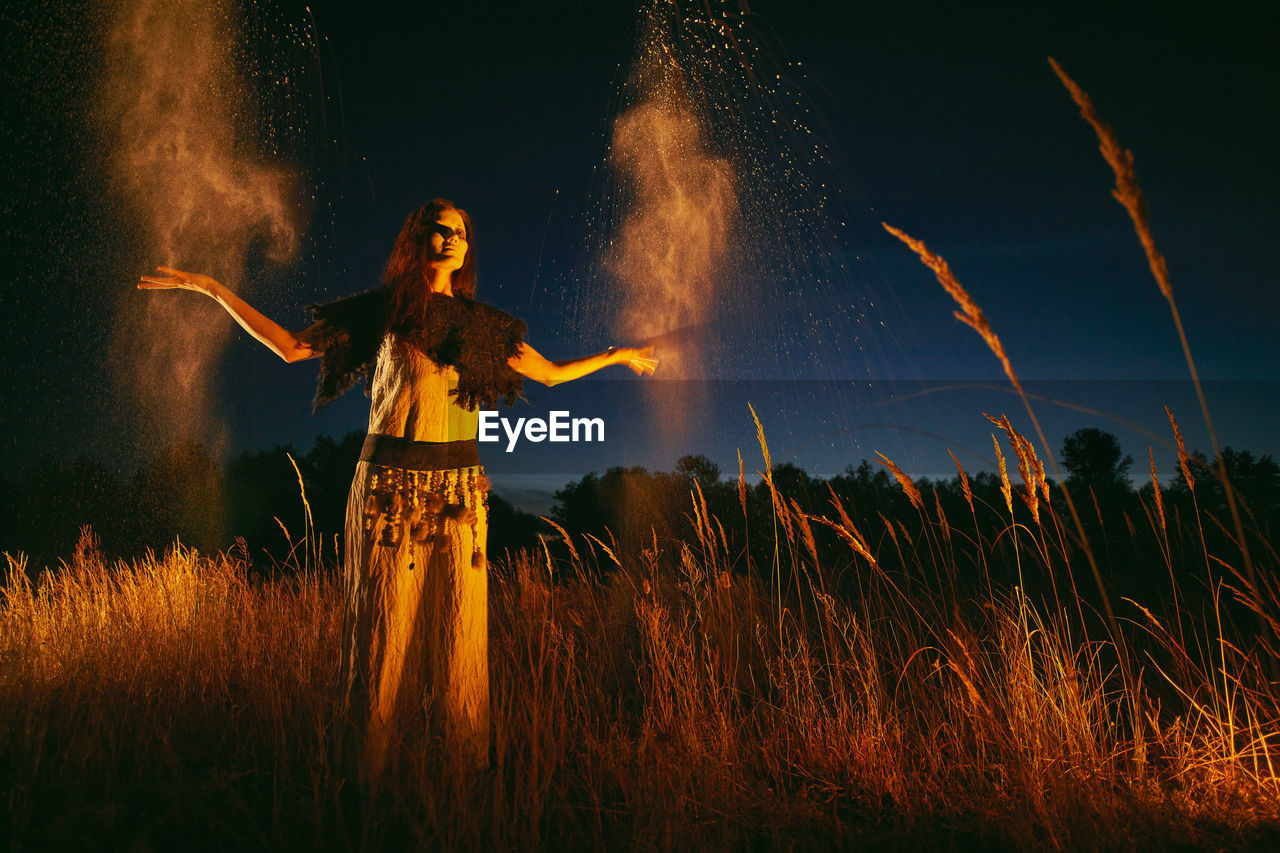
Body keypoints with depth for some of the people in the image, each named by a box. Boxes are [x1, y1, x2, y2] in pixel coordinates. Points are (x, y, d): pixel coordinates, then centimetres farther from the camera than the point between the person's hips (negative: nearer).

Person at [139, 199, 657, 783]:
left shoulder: (482, 324, 13)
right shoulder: (383, 310, 6)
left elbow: (553, 373, 20)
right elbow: (291, 347, 8)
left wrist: (618, 355, 25)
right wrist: (211, 288, 5)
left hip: (460, 488, 2)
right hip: (391, 484, -2)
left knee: (458, 623, 4)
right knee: (388, 622, 1)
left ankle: (464, 761, 15)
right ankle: (376, 769, 13)